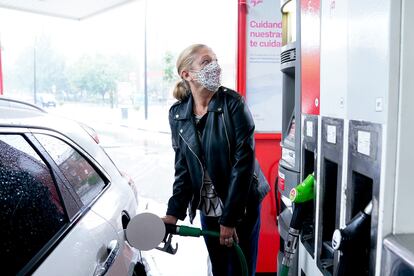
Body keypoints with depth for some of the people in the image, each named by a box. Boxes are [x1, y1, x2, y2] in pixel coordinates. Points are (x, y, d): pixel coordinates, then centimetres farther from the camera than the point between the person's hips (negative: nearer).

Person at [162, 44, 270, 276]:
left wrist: (229, 218, -17)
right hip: (207, 209, 3)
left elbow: (243, 162, -17)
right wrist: (174, 213, -8)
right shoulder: (178, 114, -3)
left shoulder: (233, 103, -15)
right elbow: (183, 168, 1)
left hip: (241, 206, -3)